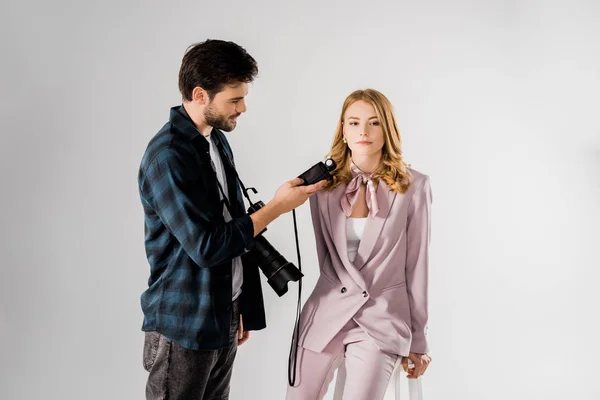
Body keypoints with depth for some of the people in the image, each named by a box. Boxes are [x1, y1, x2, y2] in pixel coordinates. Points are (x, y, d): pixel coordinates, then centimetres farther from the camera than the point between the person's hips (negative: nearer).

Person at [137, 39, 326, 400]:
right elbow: (206, 247, -23)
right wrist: (277, 207, -15)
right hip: (185, 327, -7)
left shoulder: (218, 141, 8)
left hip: (225, 318, 8)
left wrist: (245, 309, 15)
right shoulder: (168, 156, -19)